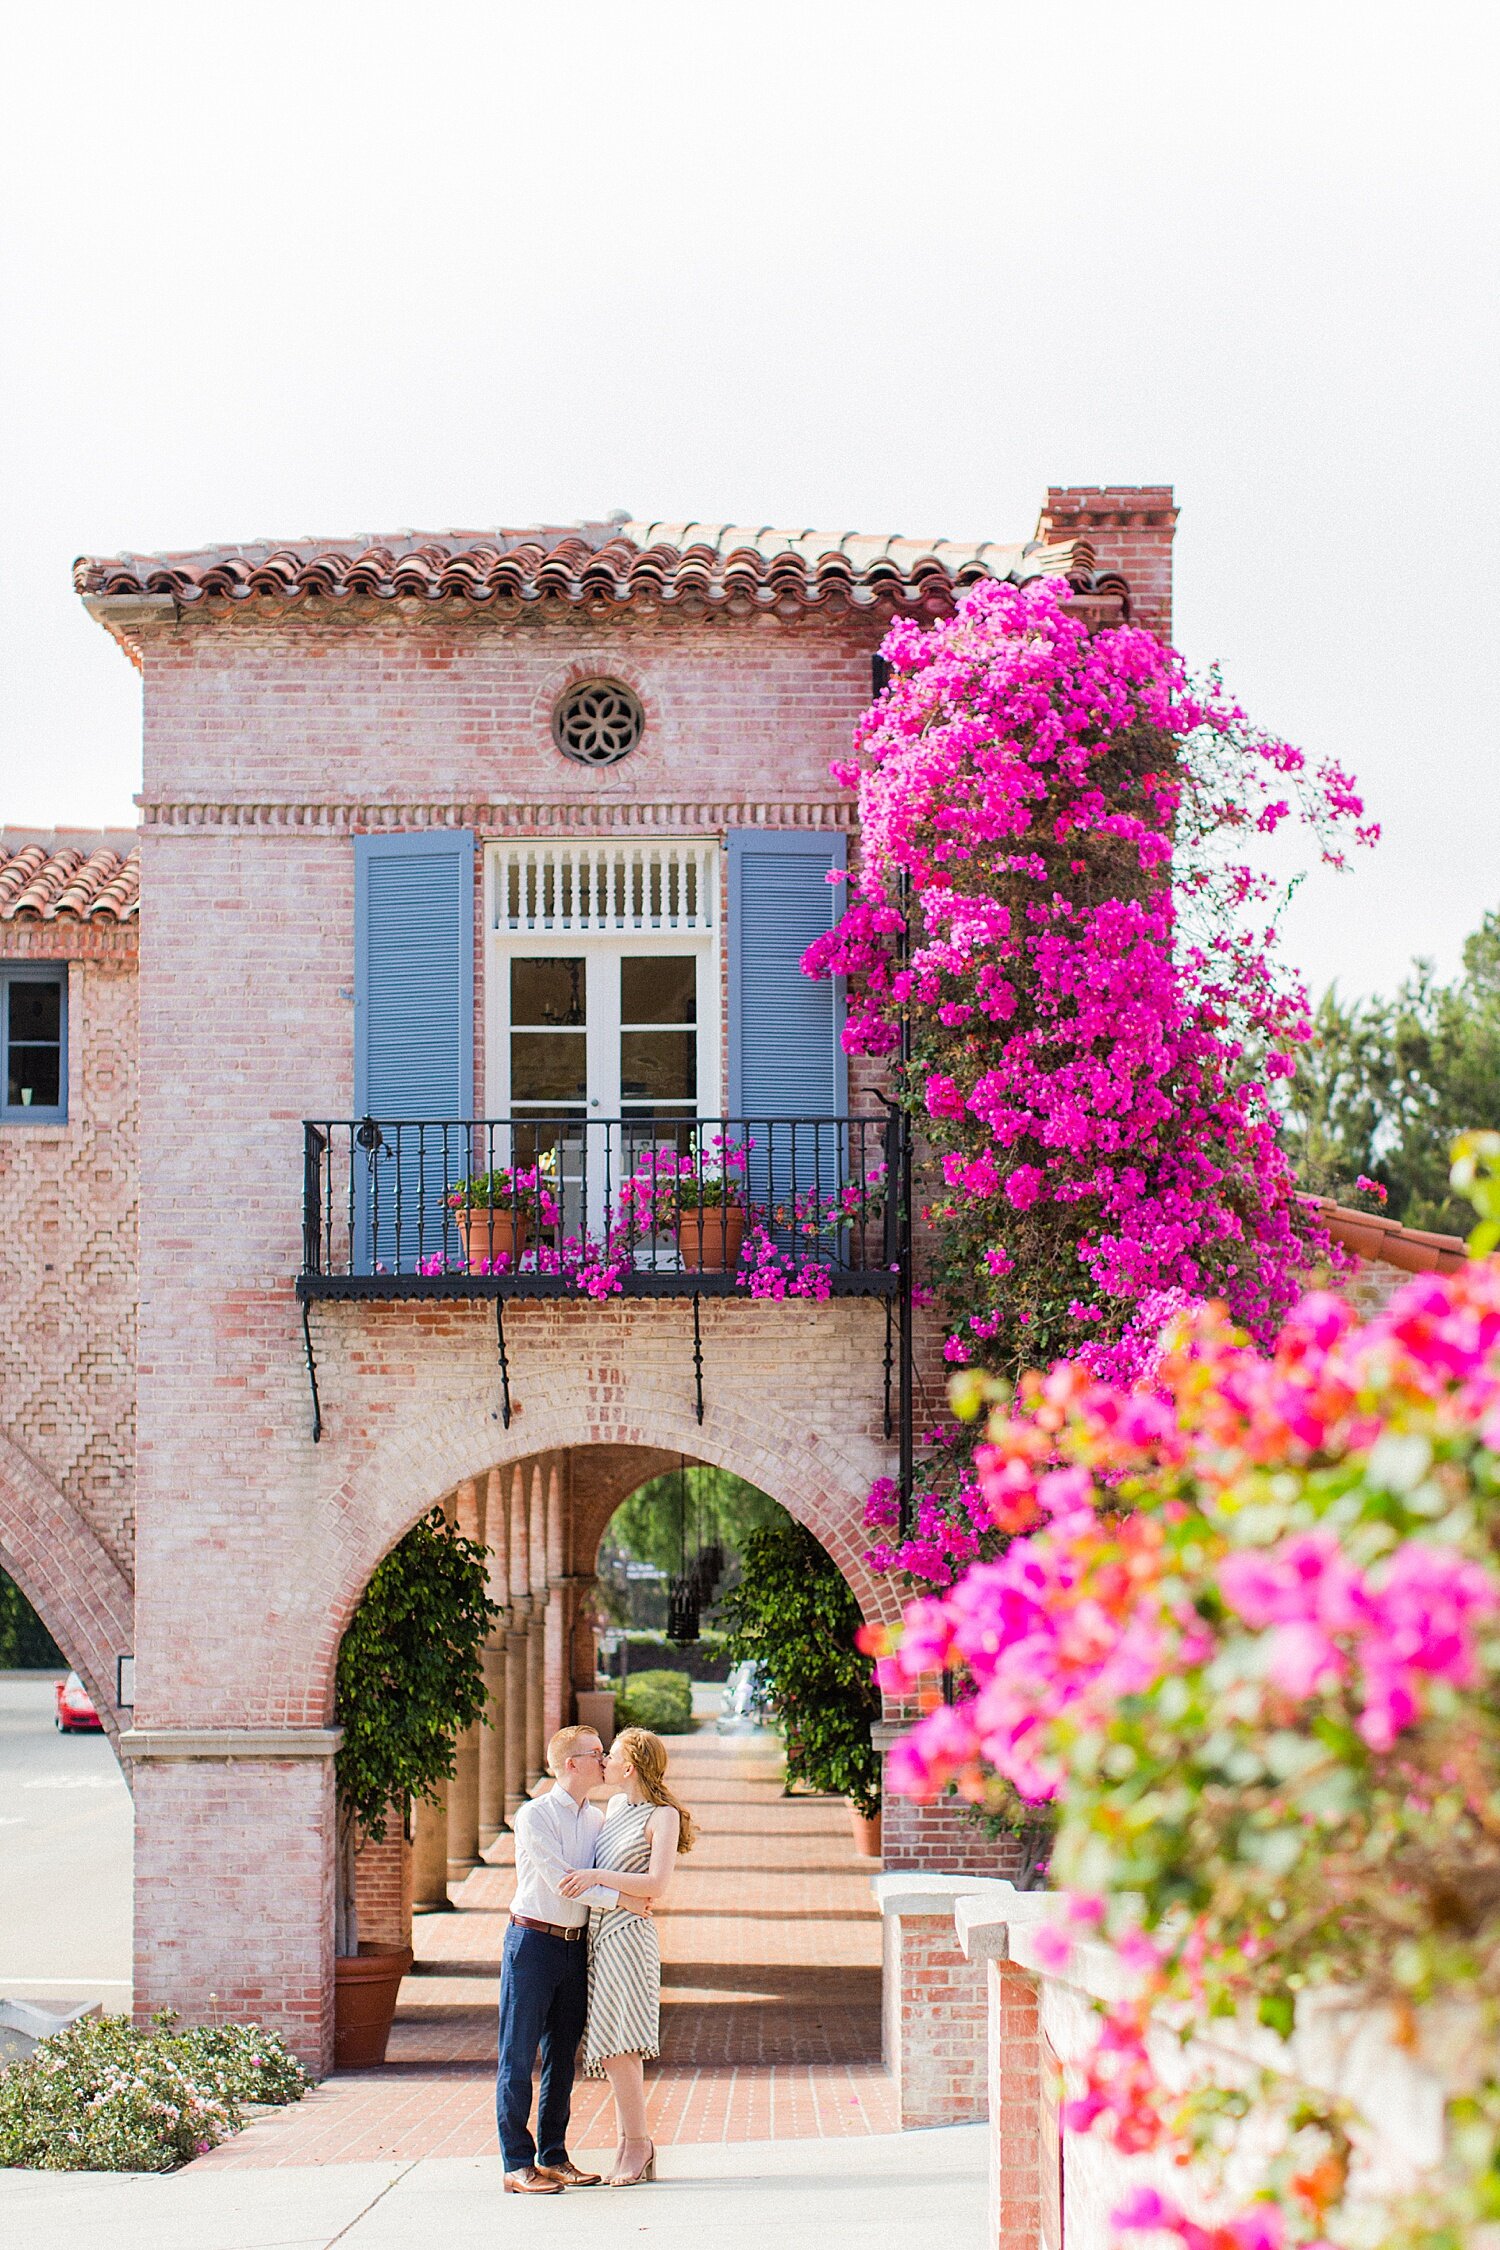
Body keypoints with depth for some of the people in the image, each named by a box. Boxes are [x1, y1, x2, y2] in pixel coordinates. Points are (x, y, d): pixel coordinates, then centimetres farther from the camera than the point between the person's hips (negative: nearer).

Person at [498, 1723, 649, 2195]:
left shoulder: (597, 1819, 11)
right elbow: (560, 1880, -16)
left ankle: (553, 2157, 17)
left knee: (563, 2055, 10)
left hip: (576, 1944, 7)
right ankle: (518, 2165, -3)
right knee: (519, 2055, -4)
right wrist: (622, 1900, -15)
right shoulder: (534, 1815, -9)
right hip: (532, 1942, -7)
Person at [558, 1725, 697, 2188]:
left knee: (618, 2045, -11)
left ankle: (636, 2144, -4)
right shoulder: (615, 1806, 17)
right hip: (595, 1933, 8)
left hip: (628, 1935, -8)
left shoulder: (663, 1816, -5)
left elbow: (657, 1885, -16)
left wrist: (596, 1877, -17)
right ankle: (633, 2144, 10)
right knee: (610, 2046, 5)